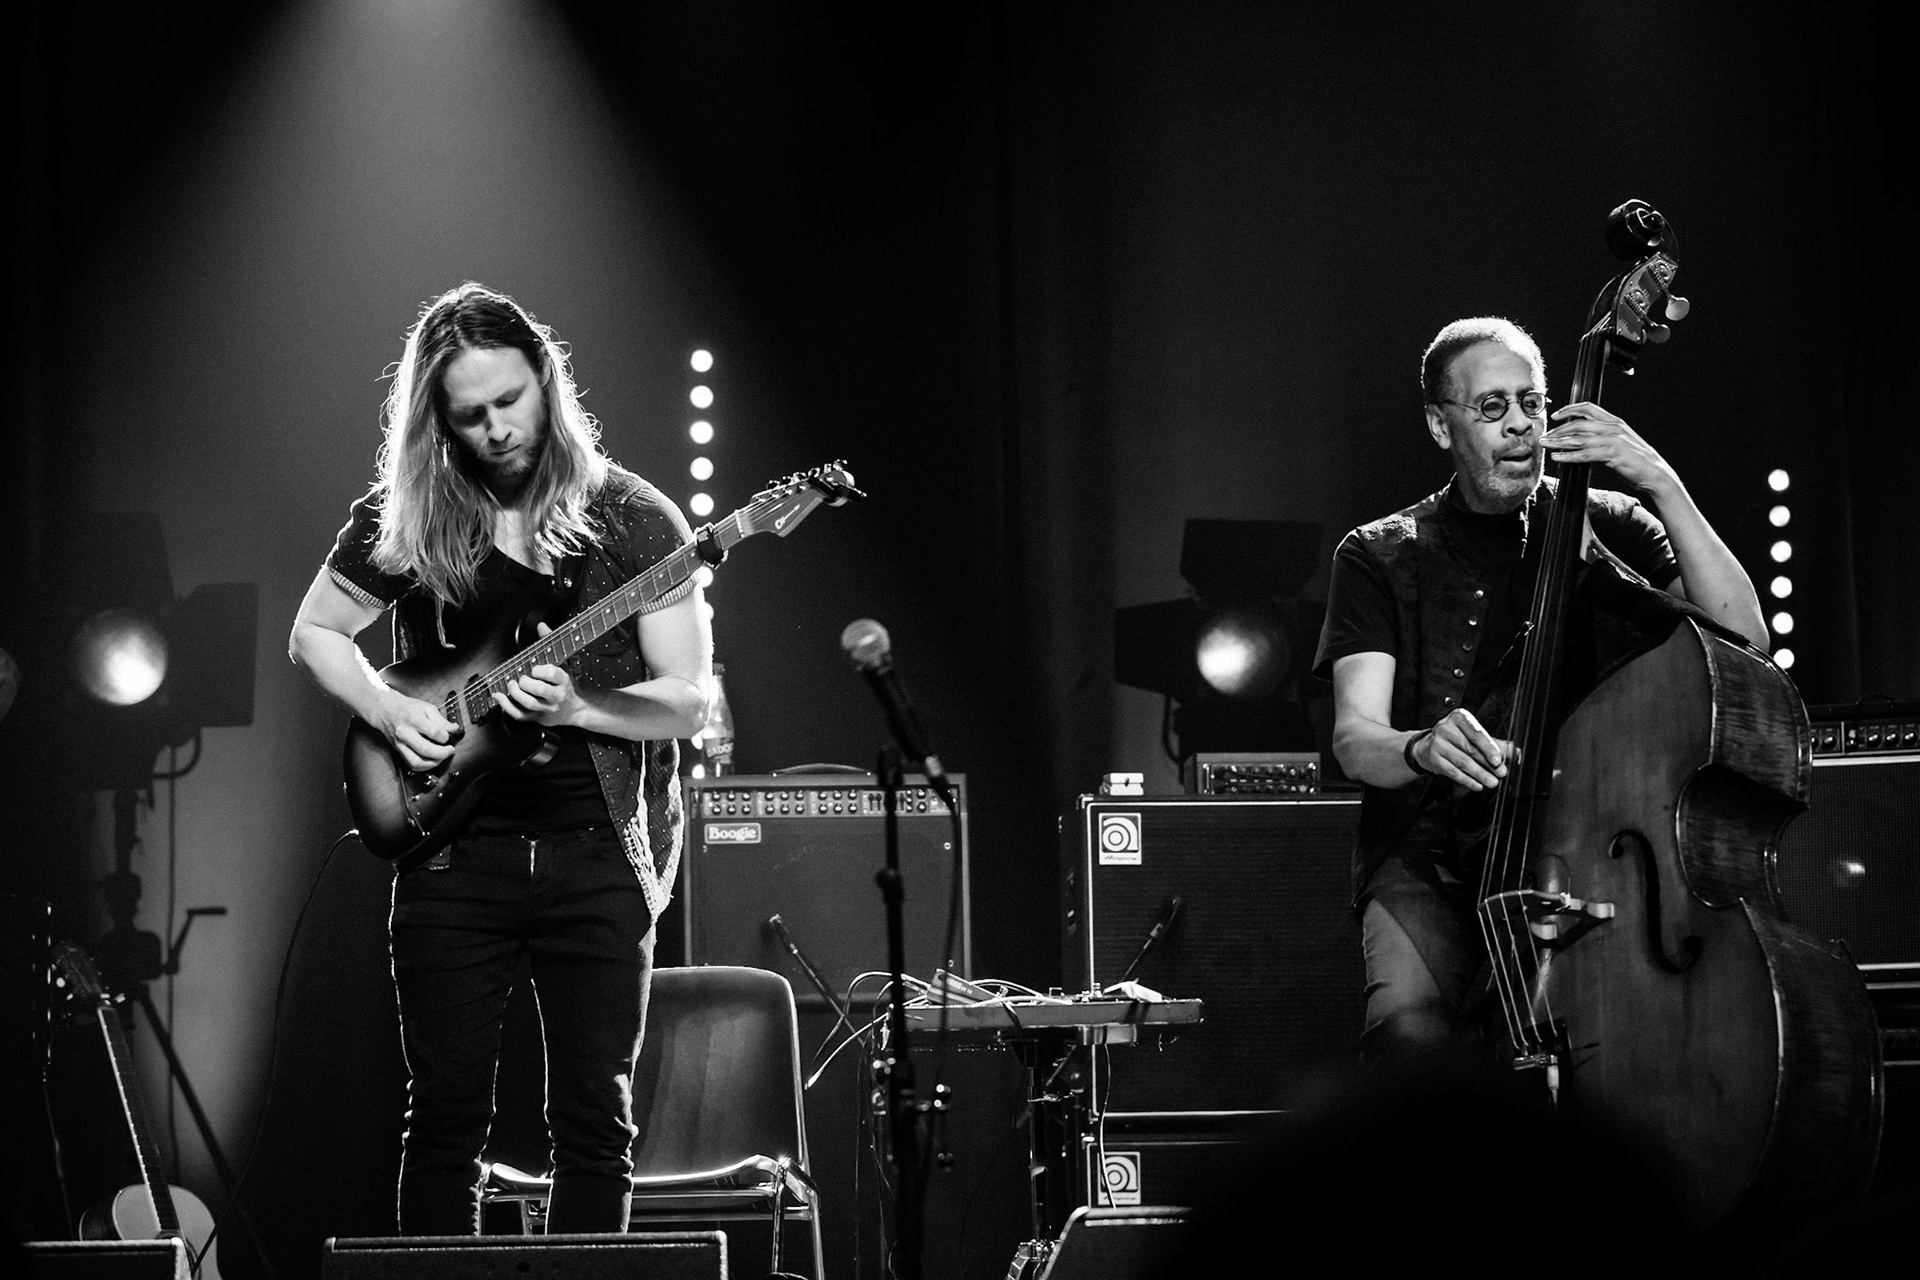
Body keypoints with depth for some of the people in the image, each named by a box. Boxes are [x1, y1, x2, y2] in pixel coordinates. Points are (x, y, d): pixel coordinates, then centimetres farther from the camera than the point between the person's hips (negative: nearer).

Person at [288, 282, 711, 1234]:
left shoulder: (634, 521, -1)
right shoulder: (403, 517, 2)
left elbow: (688, 702, -2)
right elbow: (314, 633, 14)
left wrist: (575, 707, -19)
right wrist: (388, 712, -4)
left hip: (600, 856, -1)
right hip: (455, 851, 1)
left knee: (596, 1118, 1)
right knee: (445, 1113, 2)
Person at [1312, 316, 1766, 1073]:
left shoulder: (1606, 528, 12)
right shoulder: (1381, 557, 10)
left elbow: (1743, 639, -2)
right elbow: (1354, 738, -3)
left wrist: (1662, 486, -9)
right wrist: (1421, 749, -27)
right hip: (1430, 863, -1)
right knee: (1413, 1029, -34)